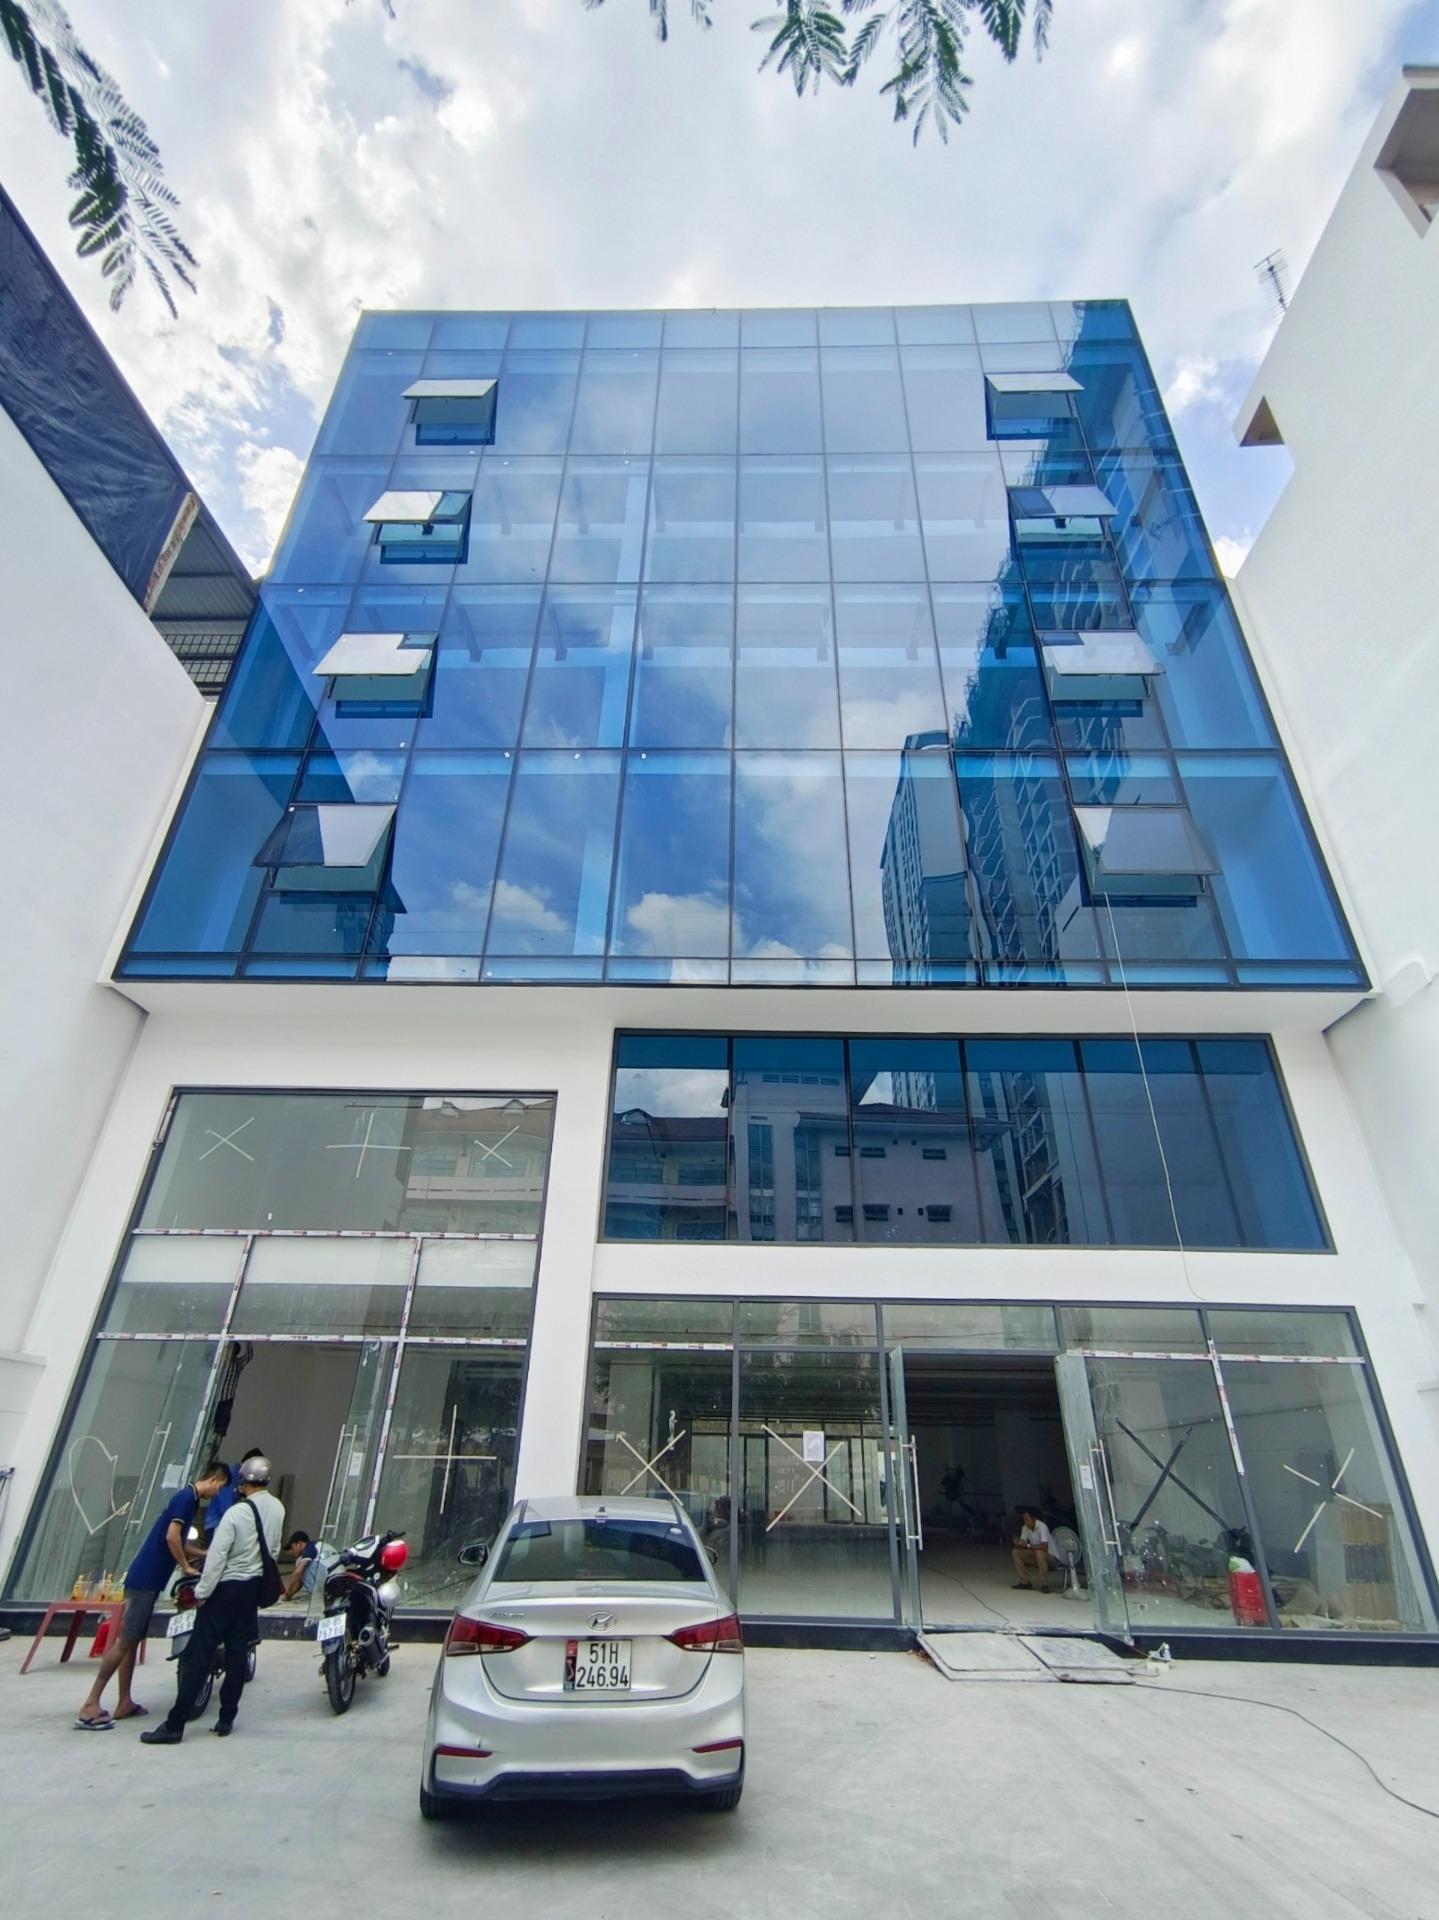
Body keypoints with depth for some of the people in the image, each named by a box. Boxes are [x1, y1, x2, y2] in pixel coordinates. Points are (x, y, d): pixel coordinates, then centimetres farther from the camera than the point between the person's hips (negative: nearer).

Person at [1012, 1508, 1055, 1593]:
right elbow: (1022, 1542, -4)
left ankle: (1044, 1584, -24)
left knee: (1039, 1552, -37)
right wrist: (1018, 1543, -27)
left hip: (1049, 1556, -7)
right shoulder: (1025, 1528, -4)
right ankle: (1024, 1582, -2)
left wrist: (1028, 1545, -34)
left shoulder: (1042, 1526, -25)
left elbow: (1044, 1547, -35)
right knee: (1016, 1552, -8)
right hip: (1035, 1555, 7)